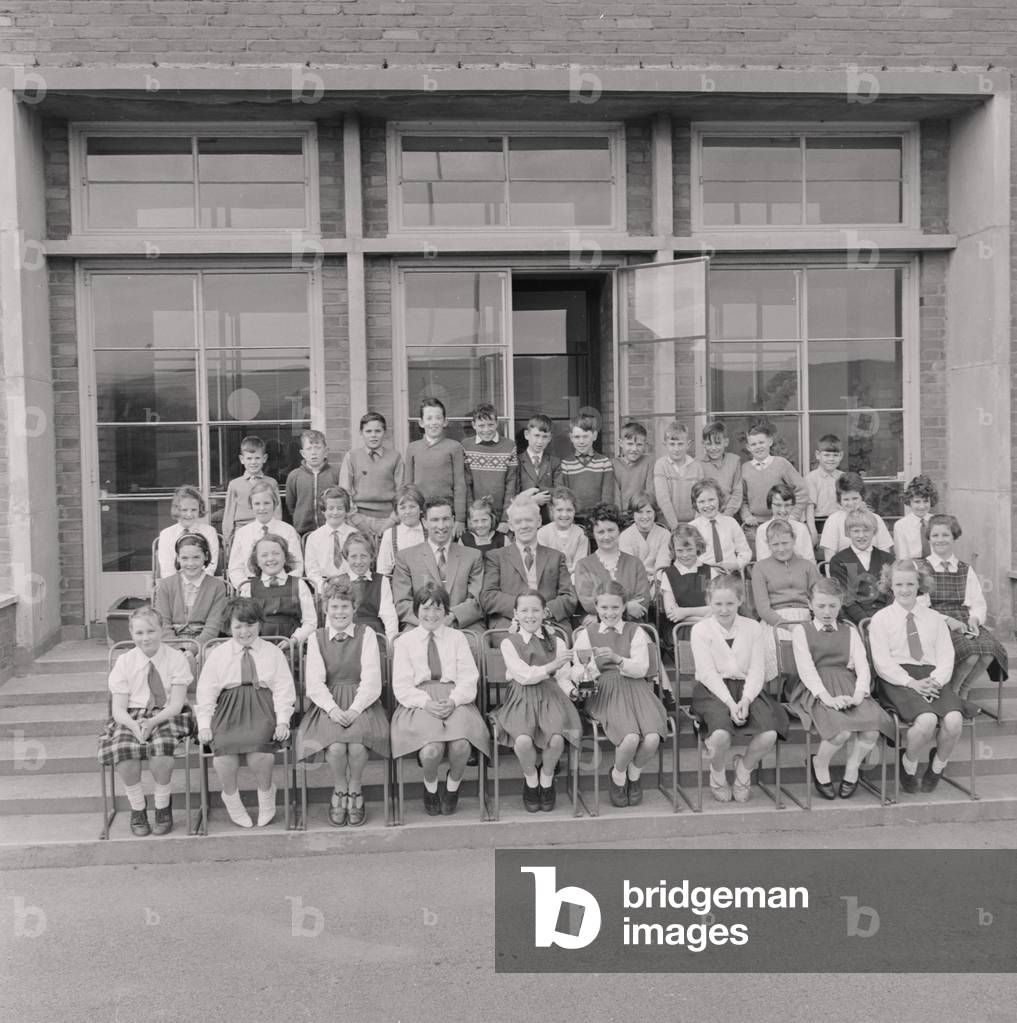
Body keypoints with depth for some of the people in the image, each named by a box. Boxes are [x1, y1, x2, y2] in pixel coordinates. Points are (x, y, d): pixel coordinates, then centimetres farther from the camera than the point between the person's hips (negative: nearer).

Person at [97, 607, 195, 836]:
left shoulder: (176, 659, -2)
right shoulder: (124, 662, 3)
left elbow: (176, 704, -8)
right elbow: (118, 709, -1)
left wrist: (153, 722, -27)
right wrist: (135, 726, -23)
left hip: (168, 717, -2)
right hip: (131, 718, 2)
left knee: (160, 747, -34)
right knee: (122, 750, -30)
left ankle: (163, 808, -7)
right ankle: (137, 809, -5)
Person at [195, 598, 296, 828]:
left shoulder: (274, 653, 14)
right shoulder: (217, 655, 16)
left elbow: (283, 690, 7)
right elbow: (205, 694, 11)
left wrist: (282, 721, -8)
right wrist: (204, 725, -3)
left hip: (262, 708, -1)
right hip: (228, 709, 1)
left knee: (257, 743, -32)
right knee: (223, 745, -30)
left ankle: (266, 794, -4)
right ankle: (230, 798, -4)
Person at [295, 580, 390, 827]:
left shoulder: (366, 634, 7)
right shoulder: (316, 638, 10)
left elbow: (371, 679, -2)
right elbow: (315, 683, 1)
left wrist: (355, 709, -16)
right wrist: (333, 709, -16)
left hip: (362, 703, 0)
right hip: (329, 704, 1)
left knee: (357, 745, -29)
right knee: (335, 746, -28)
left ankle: (355, 790, 0)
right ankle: (340, 790, 1)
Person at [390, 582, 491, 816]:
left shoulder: (457, 638, 17)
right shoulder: (405, 641, 13)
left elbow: (468, 678, 7)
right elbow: (402, 685, 4)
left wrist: (453, 701, -13)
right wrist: (426, 702, -14)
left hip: (455, 701, 1)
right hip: (418, 704, -1)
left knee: (461, 745, -30)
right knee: (432, 749, -31)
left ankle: (453, 786, 3)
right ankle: (430, 787, 4)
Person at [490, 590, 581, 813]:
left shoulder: (556, 642, 12)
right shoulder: (509, 643, 4)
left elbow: (563, 677, 10)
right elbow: (524, 675, -8)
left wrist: (572, 691, -11)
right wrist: (552, 666, -16)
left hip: (551, 696, 2)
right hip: (522, 698, -2)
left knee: (556, 738, -28)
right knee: (523, 740, -30)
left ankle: (546, 779, 6)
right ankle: (531, 780, 4)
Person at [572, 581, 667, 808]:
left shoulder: (635, 632, 12)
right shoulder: (586, 634, 10)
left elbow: (641, 668, -1)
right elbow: (576, 674, 4)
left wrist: (617, 659, -18)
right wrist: (591, 664, -18)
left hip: (634, 689, 2)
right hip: (605, 692, -2)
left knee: (652, 738, -24)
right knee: (630, 738, -29)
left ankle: (634, 773, 11)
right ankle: (618, 776, 6)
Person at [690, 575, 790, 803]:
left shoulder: (753, 628, 9)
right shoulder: (700, 629, 0)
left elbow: (757, 670, 1)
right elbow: (708, 673, -8)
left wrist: (745, 700, -16)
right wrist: (729, 702, -20)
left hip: (747, 689, 3)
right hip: (713, 690, -3)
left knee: (769, 735, -24)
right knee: (721, 734, -33)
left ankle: (744, 768, 11)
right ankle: (718, 776, 3)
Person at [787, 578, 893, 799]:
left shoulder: (850, 632, 23)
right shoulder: (801, 631, 12)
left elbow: (862, 667, 10)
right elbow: (806, 668, -3)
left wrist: (859, 694, -11)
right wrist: (827, 697, -18)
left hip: (848, 689, 4)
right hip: (817, 691, -4)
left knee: (873, 727, -27)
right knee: (842, 729, -32)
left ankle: (852, 769, 2)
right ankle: (819, 766, -1)